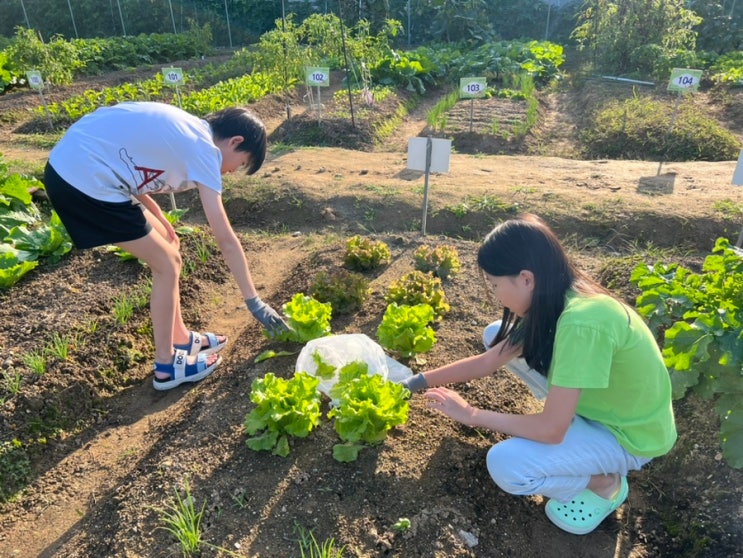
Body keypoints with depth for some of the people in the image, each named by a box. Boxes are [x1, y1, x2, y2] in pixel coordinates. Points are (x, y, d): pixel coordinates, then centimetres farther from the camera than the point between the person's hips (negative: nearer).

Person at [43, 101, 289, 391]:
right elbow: (226, 240, -14)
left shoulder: (188, 130, 13)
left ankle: (181, 339, 28)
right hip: (84, 179, -9)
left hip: (68, 165, 9)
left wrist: (157, 216, 9)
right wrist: (254, 301, -7)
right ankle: (167, 366, 14)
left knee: (167, 247, 15)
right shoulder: (204, 149, -13)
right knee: (167, 264, -1)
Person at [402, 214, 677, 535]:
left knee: (505, 465, -28)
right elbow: (486, 361, 1)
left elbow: (551, 430, -31)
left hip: (630, 436, -8)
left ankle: (605, 483, 2)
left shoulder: (582, 322, -36)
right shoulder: (554, 302, -8)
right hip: (599, 405, 8)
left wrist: (471, 414, -19)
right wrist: (416, 383, 0)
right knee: (496, 336, 2)